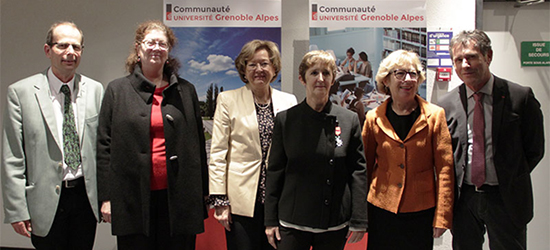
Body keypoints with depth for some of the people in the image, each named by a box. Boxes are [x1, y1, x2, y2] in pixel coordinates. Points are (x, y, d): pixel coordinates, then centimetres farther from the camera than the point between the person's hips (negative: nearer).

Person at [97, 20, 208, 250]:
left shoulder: (185, 91, 10)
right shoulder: (117, 90, 8)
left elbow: (198, 144, 11)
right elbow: (104, 146, 5)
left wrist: (202, 193, 9)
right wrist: (106, 196, -1)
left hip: (178, 197, 1)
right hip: (133, 200, -1)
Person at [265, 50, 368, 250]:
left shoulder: (350, 120, 1)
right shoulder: (285, 120, 0)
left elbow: (358, 171, 2)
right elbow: (275, 172, 3)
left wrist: (359, 220, -1)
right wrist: (270, 221, 1)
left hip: (335, 225, 1)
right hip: (292, 222, 0)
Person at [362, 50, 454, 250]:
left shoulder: (435, 115, -3)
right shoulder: (374, 118, 1)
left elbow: (444, 168, -3)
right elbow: (365, 166, 9)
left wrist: (442, 216, -6)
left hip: (421, 211, -1)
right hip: (382, 209, 1)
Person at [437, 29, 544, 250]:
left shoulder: (520, 97, -6)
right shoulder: (446, 104, 1)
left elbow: (535, 149, 1)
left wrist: (510, 181, -2)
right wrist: (453, 188, 0)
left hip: (506, 199, -2)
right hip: (463, 199, 2)